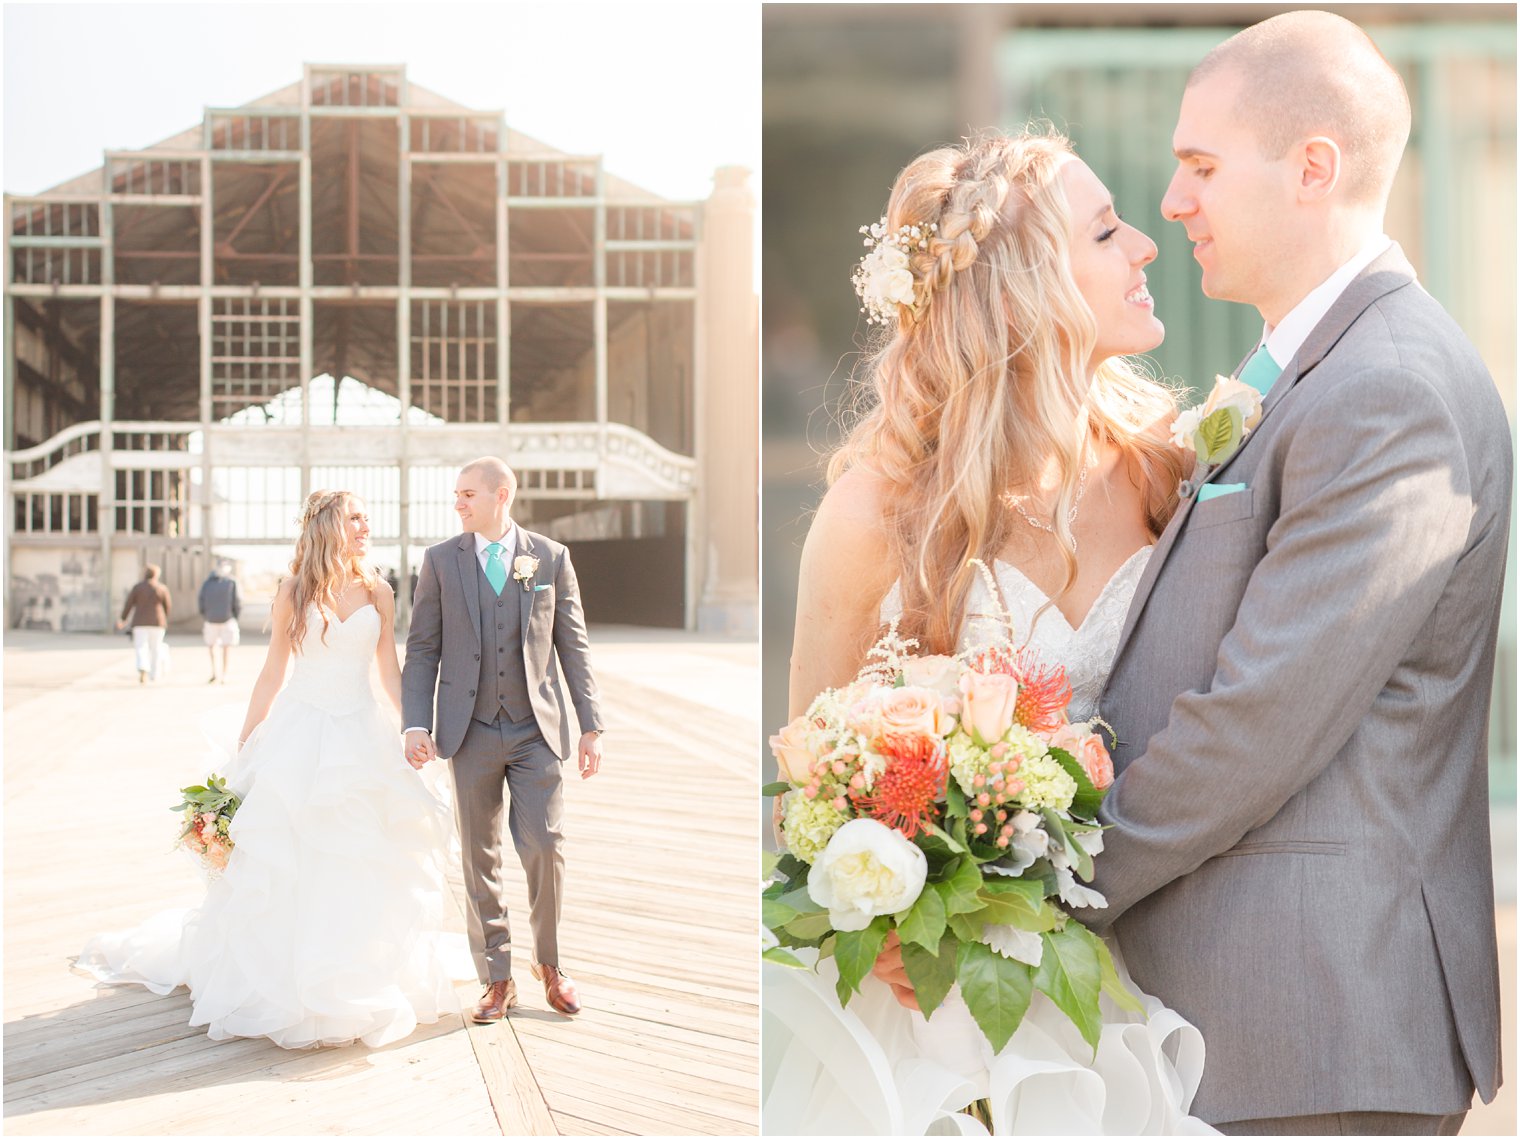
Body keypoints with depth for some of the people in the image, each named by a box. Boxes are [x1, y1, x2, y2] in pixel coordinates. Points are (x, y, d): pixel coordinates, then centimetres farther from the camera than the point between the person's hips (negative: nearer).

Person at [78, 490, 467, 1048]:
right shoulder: (294, 594, 1)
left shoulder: (378, 593, 6)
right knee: (288, 862, 1)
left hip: (364, 738, 2)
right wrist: (244, 744, 4)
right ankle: (284, 986, 13)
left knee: (364, 867, 5)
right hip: (302, 735, -2)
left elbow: (390, 672, 9)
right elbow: (272, 673, 5)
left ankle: (361, 984, 20)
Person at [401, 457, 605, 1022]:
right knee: (480, 859, 5)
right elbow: (422, 649, 5)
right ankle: (497, 980, 17)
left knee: (546, 849, -4)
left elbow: (573, 646, 5)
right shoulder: (440, 560, 5)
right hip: (472, 731, 1)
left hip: (536, 728, -1)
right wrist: (417, 724, -5)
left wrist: (591, 725, 2)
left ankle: (549, 964, 19)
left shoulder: (552, 558, 4)